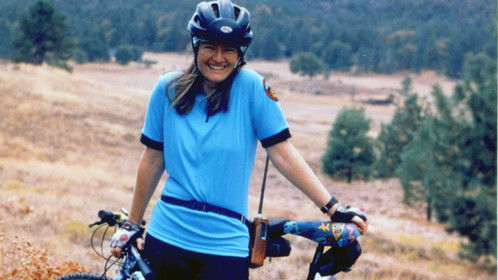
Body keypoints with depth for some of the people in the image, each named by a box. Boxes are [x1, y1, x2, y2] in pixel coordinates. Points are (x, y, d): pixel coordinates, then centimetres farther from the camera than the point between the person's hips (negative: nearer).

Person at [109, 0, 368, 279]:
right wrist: (132, 224, 14)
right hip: (166, 239, 2)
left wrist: (333, 208, -12)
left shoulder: (251, 86, -4)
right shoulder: (168, 89, 3)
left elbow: (282, 152, -6)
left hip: (226, 244, -2)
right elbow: (153, 161, 9)